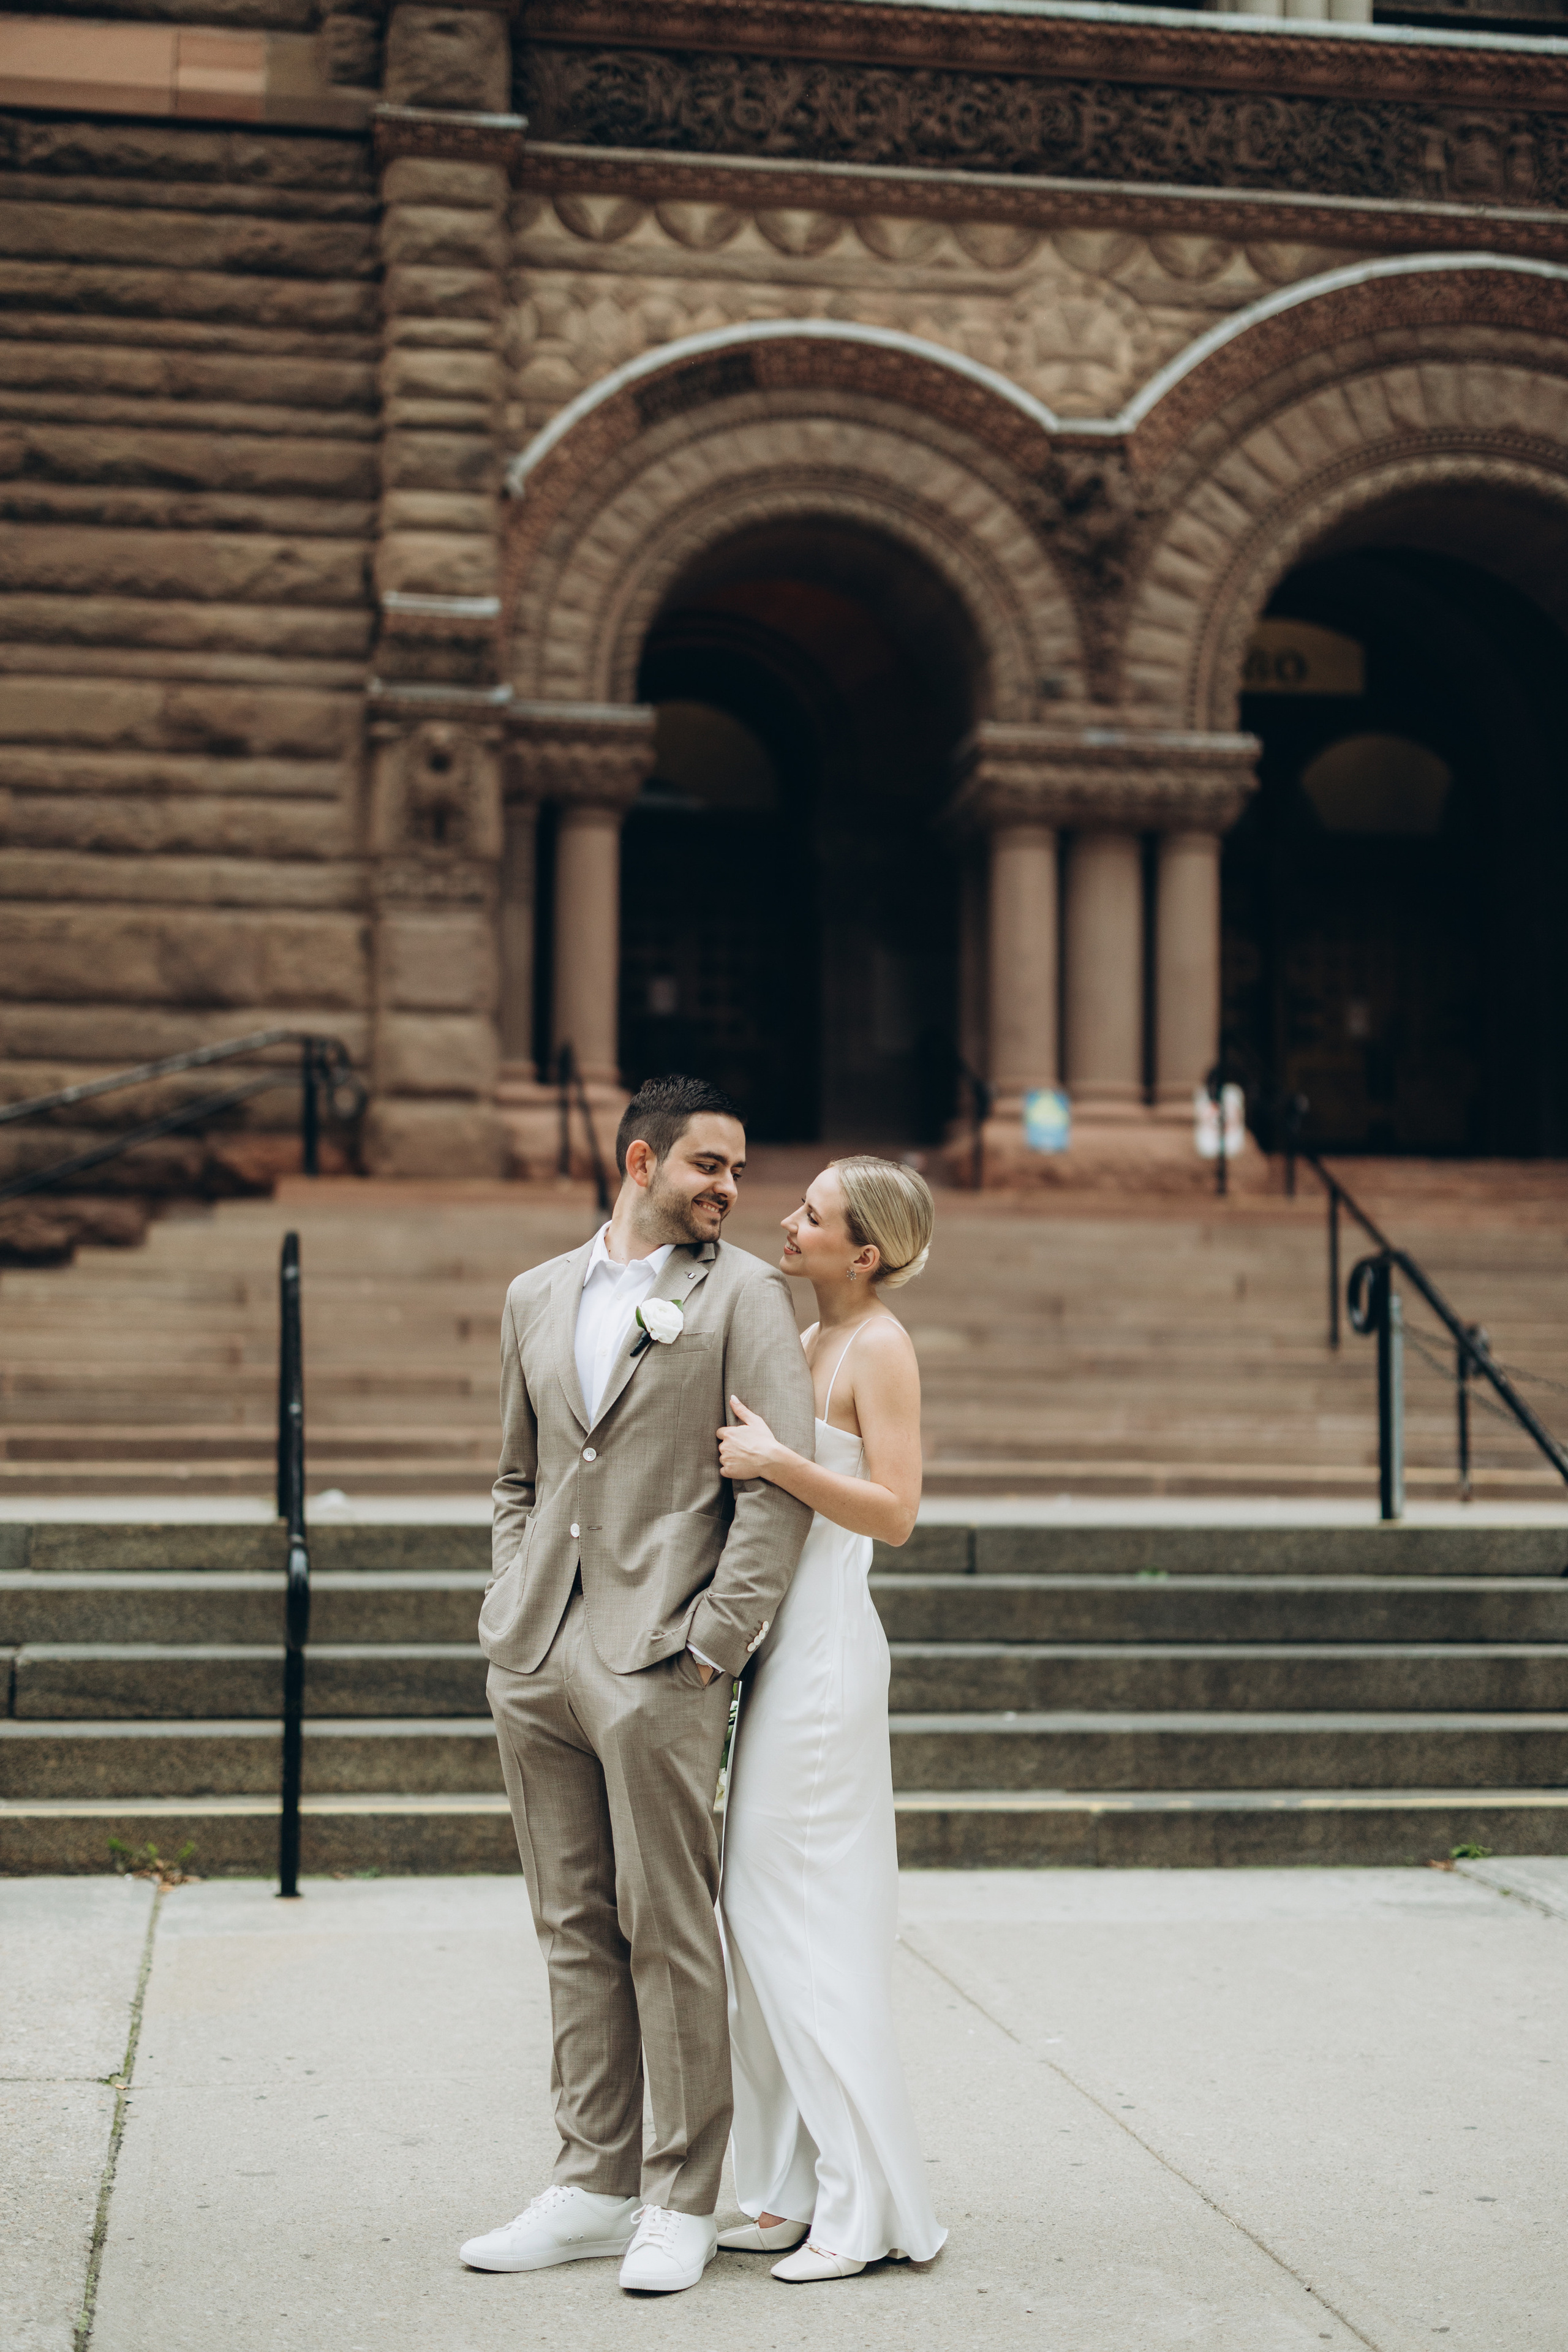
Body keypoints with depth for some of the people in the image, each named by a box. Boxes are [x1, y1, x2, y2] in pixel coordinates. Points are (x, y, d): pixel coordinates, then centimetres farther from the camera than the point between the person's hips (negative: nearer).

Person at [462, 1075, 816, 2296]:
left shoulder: (746, 1292, 0)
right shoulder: (537, 1296, 16)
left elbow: (784, 1475, -7)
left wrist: (717, 1636, -12)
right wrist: (510, 1608, 10)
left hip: (657, 1660, -5)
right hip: (534, 1658, 5)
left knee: (668, 1932, -1)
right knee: (575, 1930, 11)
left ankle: (681, 2204, 10)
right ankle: (593, 2187, 20)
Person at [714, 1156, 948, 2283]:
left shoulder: (881, 1347, -10)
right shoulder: (810, 1340, 15)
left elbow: (895, 1510, -17)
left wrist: (776, 1459, -22)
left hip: (827, 1645, -9)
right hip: (781, 1639, 9)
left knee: (807, 1921, -6)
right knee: (761, 1915, 11)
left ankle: (870, 2203, 3)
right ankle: (798, 2188, 19)